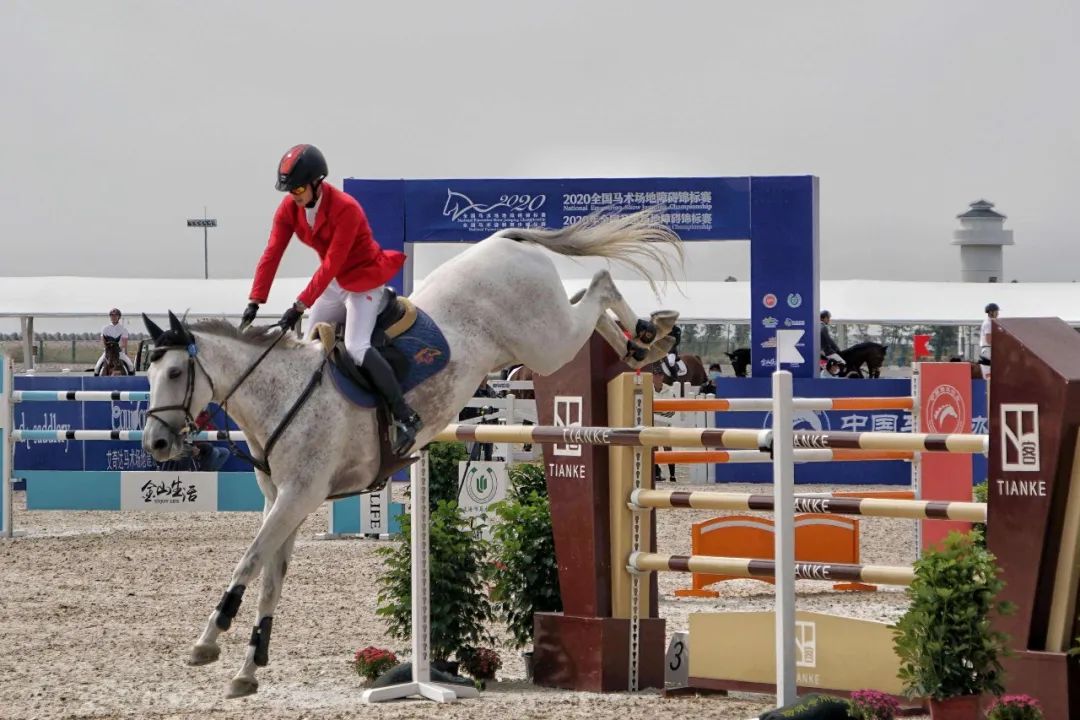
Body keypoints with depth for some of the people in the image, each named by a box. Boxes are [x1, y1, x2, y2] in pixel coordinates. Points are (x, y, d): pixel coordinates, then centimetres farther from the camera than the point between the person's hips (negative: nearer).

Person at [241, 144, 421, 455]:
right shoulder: (289, 208, -9)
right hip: (334, 283, 8)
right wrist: (254, 301, -20)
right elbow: (272, 254, -11)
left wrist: (299, 306, -34)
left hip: (364, 279, -8)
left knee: (356, 347, -23)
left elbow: (331, 265, -32)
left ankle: (406, 417, -22)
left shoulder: (345, 209, -29)